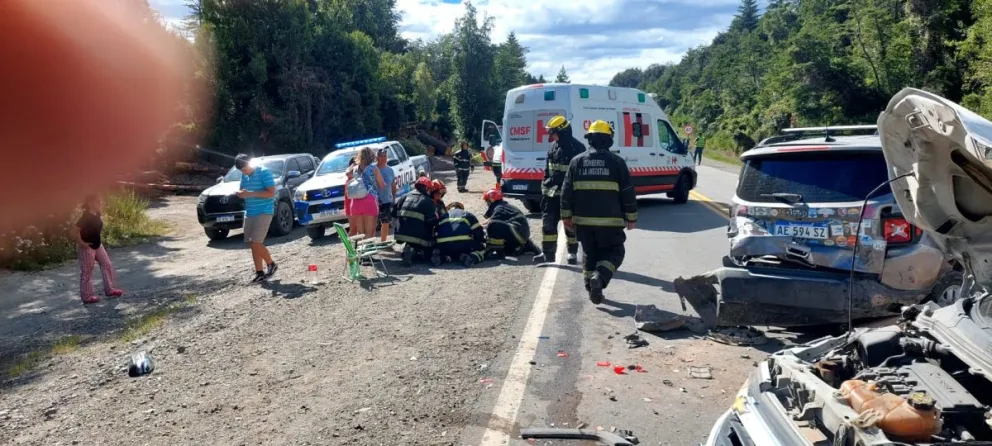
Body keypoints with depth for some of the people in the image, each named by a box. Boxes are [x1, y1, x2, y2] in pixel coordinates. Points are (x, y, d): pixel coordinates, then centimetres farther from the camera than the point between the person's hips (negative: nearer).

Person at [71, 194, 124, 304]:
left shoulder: (97, 215, 1)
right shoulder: (86, 217, -25)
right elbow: (73, 232, -27)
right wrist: (82, 243, -23)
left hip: (97, 245, 9)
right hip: (87, 247, -9)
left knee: (107, 265, 11)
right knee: (87, 272, 2)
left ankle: (109, 289, 21)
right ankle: (87, 297, 13)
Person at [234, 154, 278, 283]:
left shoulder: (264, 172, -11)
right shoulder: (244, 176, 11)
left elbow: (271, 193, -17)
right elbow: (243, 190, 21)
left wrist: (251, 193, -22)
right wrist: (241, 193, -5)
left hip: (264, 212, -8)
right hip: (249, 213, 8)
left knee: (256, 243, -13)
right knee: (252, 244, 6)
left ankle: (271, 264, 7)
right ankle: (259, 272, 12)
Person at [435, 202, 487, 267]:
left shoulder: (442, 217, 31)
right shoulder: (467, 214, 23)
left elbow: (435, 234, 27)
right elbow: (478, 232, 14)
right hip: (464, 244, -2)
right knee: (481, 247, 22)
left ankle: (443, 257, -2)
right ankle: (473, 257, -12)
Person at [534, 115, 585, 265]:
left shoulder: (576, 148, -12)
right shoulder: (553, 147, 9)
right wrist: (545, 187, 14)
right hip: (552, 193, 6)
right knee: (548, 222, 5)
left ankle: (572, 253, 19)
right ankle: (548, 254, 13)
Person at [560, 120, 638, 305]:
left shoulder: (577, 161, 4)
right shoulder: (616, 161, -3)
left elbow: (567, 191, 5)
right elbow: (628, 192, -1)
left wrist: (566, 215, 13)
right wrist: (631, 217, 8)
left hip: (583, 220, 3)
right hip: (610, 221, -3)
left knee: (589, 254, 18)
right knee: (614, 253, 9)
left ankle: (591, 285, 17)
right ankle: (599, 278, -15)